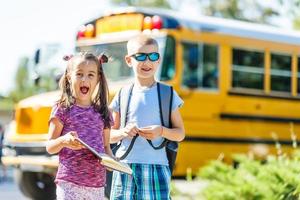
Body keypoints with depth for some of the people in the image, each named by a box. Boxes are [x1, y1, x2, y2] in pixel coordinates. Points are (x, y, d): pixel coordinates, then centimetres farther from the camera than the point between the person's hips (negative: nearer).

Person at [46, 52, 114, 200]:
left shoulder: (103, 113, 11)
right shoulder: (62, 110, -1)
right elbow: (50, 147, 0)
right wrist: (63, 141, -22)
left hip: (97, 185, 5)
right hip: (69, 183, -4)